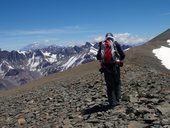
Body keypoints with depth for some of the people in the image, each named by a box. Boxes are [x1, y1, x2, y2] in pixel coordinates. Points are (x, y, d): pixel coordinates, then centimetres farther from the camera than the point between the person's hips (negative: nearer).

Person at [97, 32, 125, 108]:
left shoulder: (101, 45, 8)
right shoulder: (116, 44, 3)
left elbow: (98, 57, 7)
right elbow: (123, 55, 1)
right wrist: (119, 60, 21)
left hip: (105, 67, 1)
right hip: (115, 66, -1)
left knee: (109, 85, 8)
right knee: (117, 83, 15)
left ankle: (112, 102, 8)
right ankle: (117, 100, 14)